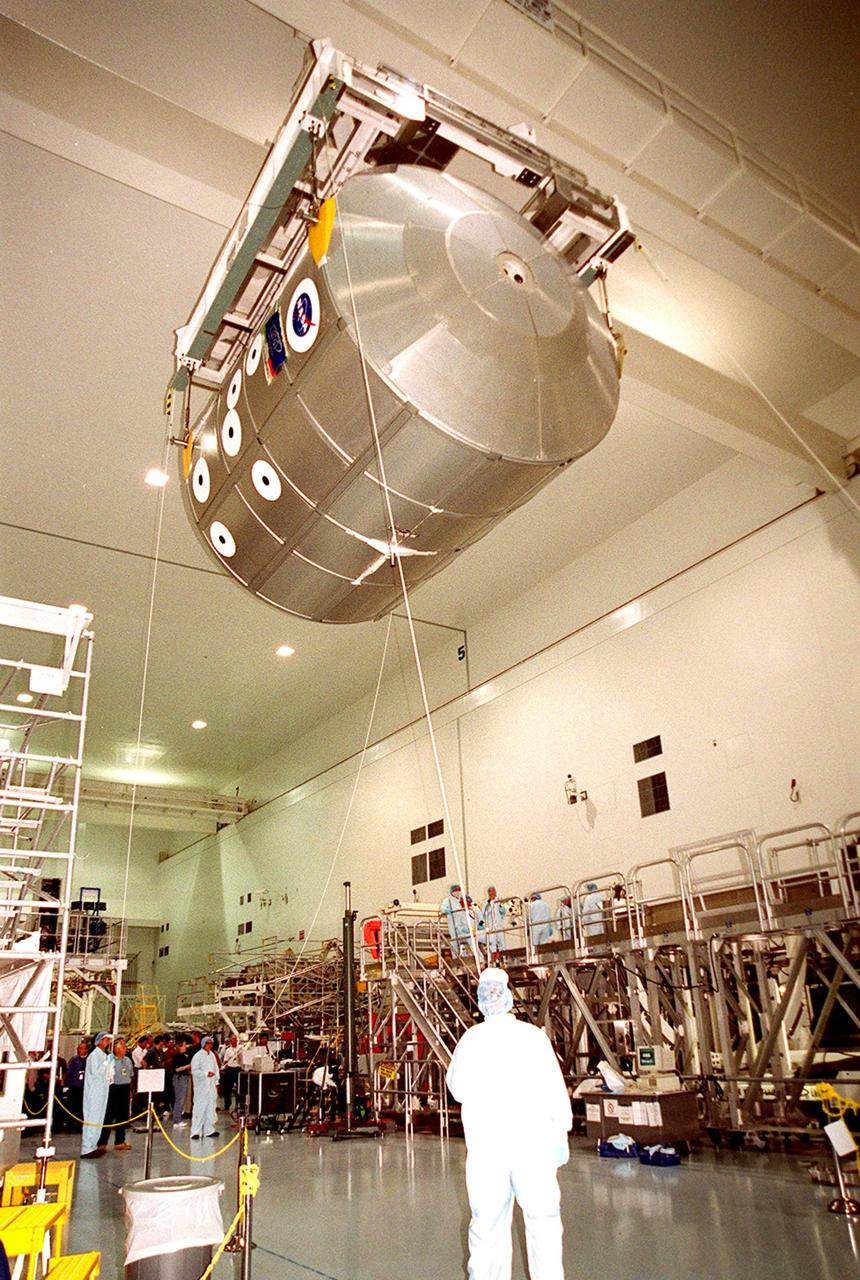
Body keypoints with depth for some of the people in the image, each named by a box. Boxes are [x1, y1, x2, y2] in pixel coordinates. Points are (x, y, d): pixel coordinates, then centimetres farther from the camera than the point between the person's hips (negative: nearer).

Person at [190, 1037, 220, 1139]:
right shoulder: (198, 1056, -8)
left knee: (210, 1108, 9)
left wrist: (216, 1082, 12)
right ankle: (196, 1132, -1)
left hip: (211, 1086, 7)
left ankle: (209, 1130, 17)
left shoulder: (212, 1055, 12)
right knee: (200, 1108, -6)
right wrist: (206, 1074, -22)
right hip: (201, 1087, -7)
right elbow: (194, 1071, -13)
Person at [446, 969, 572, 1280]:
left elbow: (457, 1089, 12)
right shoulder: (533, 1036, -6)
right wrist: (561, 1135, 7)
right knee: (542, 1218, 9)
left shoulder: (470, 1039, 0)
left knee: (487, 1221, 11)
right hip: (532, 1141, -2)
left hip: (485, 1144, 2)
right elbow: (555, 1089, -3)